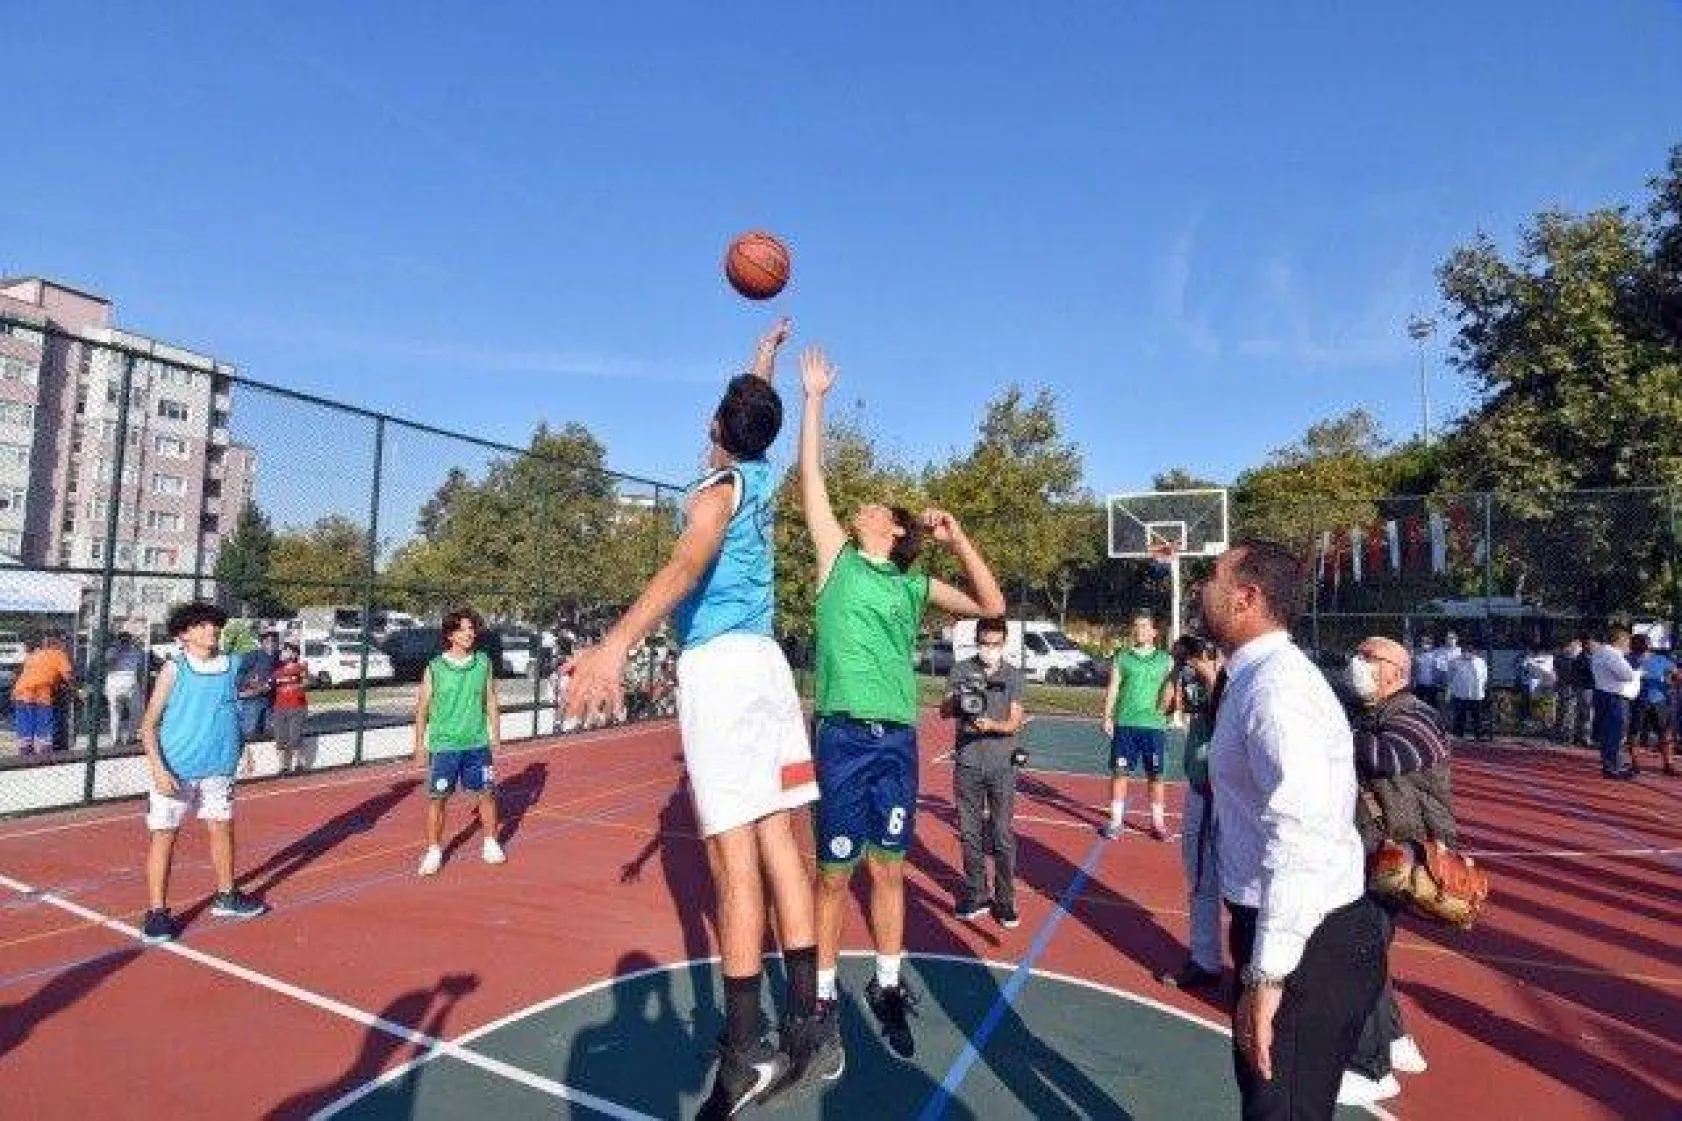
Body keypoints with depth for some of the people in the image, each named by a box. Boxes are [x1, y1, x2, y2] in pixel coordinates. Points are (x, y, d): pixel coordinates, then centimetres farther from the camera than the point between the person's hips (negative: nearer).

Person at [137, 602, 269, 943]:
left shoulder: (231, 665, 3)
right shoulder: (174, 669, -9)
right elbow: (149, 724, -8)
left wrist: (242, 746, 9)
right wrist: (158, 768, -18)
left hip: (218, 768, 4)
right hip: (175, 770, -4)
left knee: (222, 828, 14)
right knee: (164, 835, 4)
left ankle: (226, 897, 30)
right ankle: (157, 912, 16)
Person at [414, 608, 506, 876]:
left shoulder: (483, 662, 2)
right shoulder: (434, 668, -5)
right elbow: (422, 709, 1)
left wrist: (496, 736, 6)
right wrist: (420, 745, 0)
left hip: (478, 743, 2)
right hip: (443, 745, -2)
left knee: (488, 793, 7)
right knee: (437, 798, 3)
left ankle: (490, 844, 24)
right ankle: (434, 852, 18)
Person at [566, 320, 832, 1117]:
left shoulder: (716, 489, -6)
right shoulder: (762, 479, 14)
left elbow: (685, 568, -26)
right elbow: (759, 408, 36)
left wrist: (616, 646, -38)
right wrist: (767, 355, 52)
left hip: (719, 666, -8)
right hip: (765, 662, 8)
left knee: (733, 849, -7)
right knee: (776, 838, 7)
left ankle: (745, 1056, 0)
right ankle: (811, 1023, 12)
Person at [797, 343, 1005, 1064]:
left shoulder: (913, 586, 10)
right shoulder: (838, 558, 6)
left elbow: (992, 606, 6)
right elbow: (810, 478, 2)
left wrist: (957, 538, -3)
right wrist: (814, 397, 2)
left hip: (898, 740, 2)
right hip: (844, 738, -2)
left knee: (888, 869, 13)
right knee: (834, 873, 5)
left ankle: (887, 988, 31)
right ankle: (822, 994, 23)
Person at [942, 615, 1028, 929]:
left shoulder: (1013, 675, 2)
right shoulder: (961, 671, 3)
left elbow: (1015, 722, -5)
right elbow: (944, 711, 0)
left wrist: (992, 724, -25)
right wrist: (960, 704, -22)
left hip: (1001, 765, -1)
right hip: (967, 764, 1)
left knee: (1003, 836, 0)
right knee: (969, 834, 8)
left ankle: (1005, 900, 11)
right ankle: (976, 895, 21)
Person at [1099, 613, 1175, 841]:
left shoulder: (1165, 660, 8)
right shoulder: (1122, 657, 7)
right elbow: (1113, 689, 5)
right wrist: (1107, 718, -1)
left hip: (1154, 725, 0)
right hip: (1124, 724, 0)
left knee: (1155, 775, 6)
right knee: (1119, 772, 2)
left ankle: (1157, 822, 17)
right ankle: (1116, 820, 11)